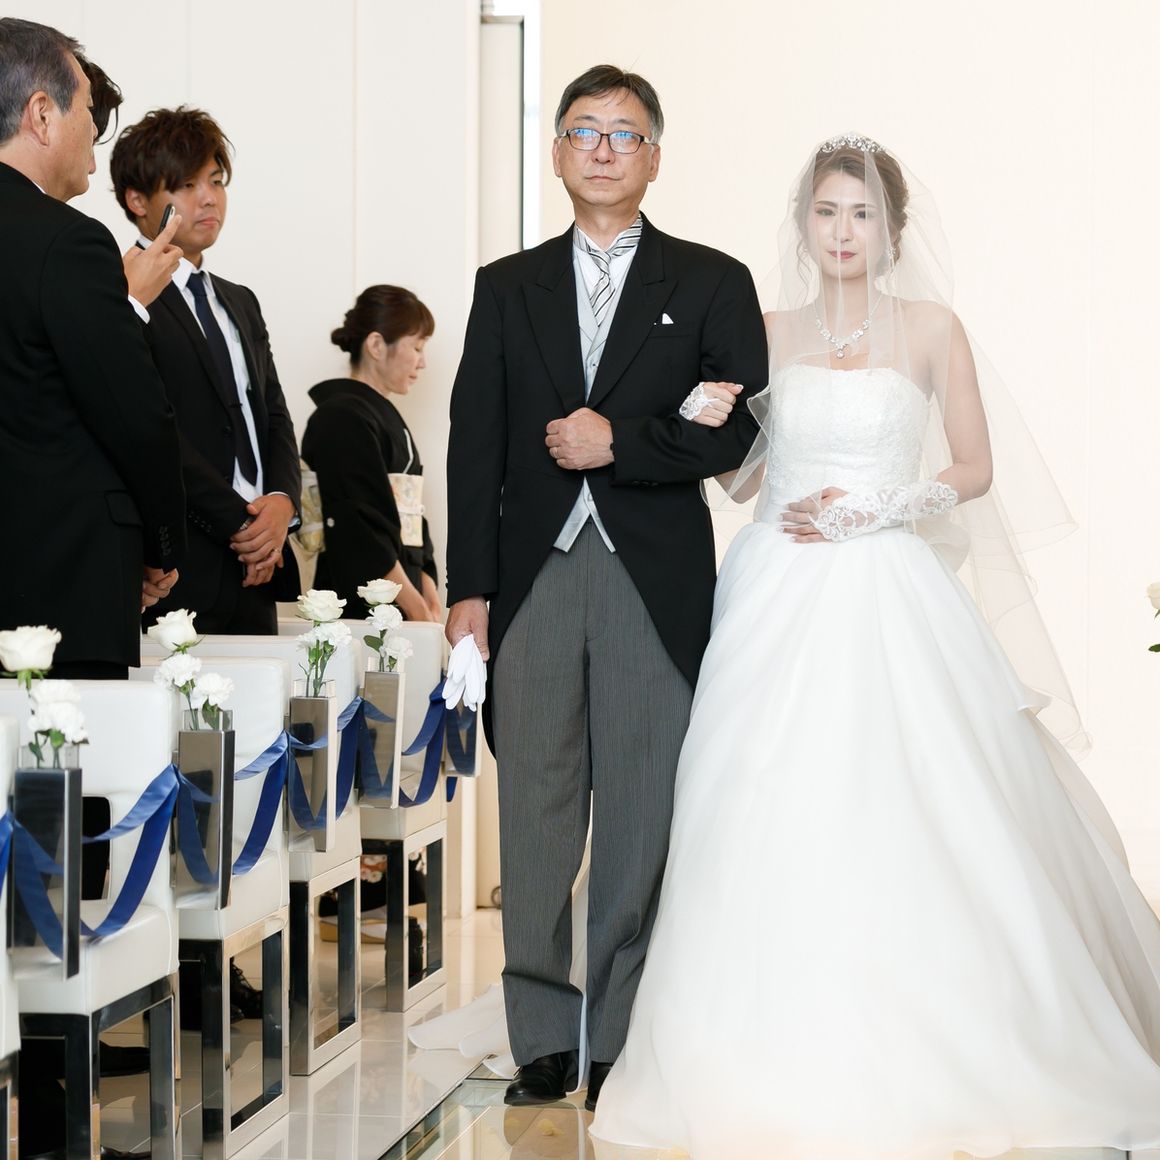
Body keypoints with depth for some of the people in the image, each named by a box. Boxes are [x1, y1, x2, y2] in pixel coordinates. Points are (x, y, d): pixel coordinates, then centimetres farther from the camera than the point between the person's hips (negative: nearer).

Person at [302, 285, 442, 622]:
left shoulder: (386, 417, 20)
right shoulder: (344, 418, -8)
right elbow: (363, 531, -15)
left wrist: (432, 608, 5)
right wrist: (418, 612, -15)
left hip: (403, 609, 8)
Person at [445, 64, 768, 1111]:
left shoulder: (711, 283, 8)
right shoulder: (507, 287, 13)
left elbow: (742, 430, -1)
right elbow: (475, 444, 8)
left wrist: (620, 441, -11)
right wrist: (468, 587, 1)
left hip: (655, 583, -2)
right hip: (534, 581, 2)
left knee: (644, 825, 1)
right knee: (535, 823, 2)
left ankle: (623, 1044, 9)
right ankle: (545, 1040, 11)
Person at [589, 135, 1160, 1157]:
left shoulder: (931, 328, 4)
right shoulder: (767, 335, 11)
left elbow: (976, 468, 4)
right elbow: (743, 476, 14)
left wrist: (874, 510, -8)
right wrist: (713, 426, -6)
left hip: (890, 597, -2)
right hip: (778, 601, 2)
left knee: (902, 824, -8)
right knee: (776, 826, -3)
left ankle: (916, 1054, 4)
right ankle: (794, 1057, 5)